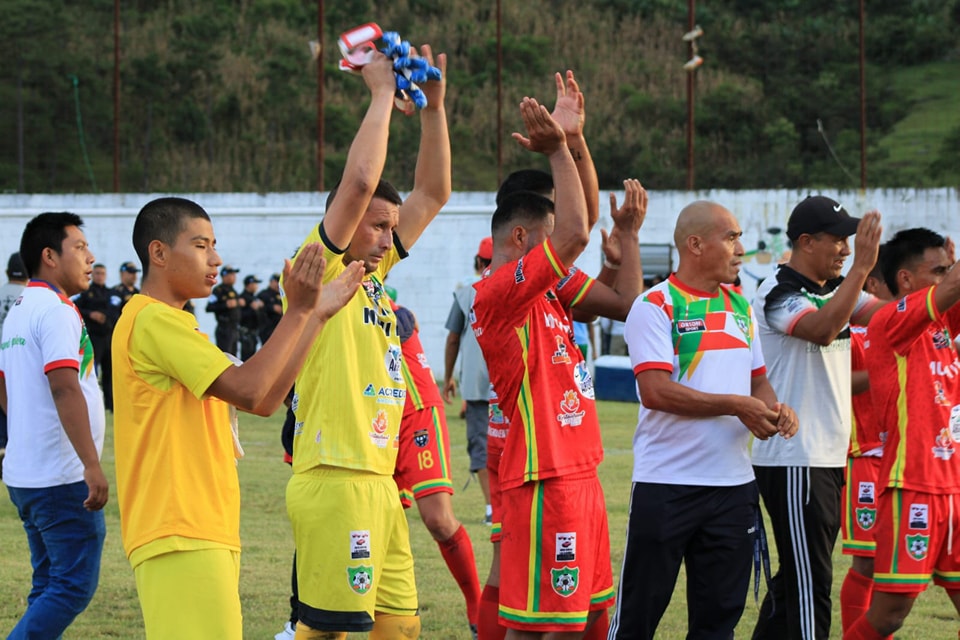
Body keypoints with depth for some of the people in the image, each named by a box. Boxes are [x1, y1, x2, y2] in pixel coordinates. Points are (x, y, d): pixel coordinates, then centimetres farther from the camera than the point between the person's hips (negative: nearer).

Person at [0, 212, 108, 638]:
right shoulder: (56, 311, -14)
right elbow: (65, 388, -24)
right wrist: (92, 465, -27)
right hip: (63, 476, -10)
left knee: (49, 586, 14)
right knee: (74, 587, -7)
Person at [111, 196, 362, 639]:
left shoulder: (171, 324, 23)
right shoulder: (152, 320, -10)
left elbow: (265, 400, 17)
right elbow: (247, 390, -18)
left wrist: (317, 315, 15)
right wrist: (298, 310, -13)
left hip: (204, 531, 10)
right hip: (180, 536, -10)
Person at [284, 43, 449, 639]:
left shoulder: (373, 275, 17)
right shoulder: (320, 272, -5)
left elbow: (433, 194, 20)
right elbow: (360, 182, -18)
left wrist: (434, 106, 12)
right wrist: (382, 92, -9)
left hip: (380, 483, 9)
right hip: (336, 482, -9)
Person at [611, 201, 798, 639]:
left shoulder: (740, 307, 13)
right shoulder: (655, 306, -9)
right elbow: (656, 390, -19)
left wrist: (774, 409, -2)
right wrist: (735, 405, -18)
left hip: (734, 484, 7)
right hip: (666, 484, -6)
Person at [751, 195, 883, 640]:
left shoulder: (837, 289, 13)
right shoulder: (778, 293, -13)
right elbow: (822, 330, -31)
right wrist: (861, 266, -34)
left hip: (828, 459, 9)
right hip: (793, 462, -9)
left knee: (799, 579, 14)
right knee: (810, 585, -10)